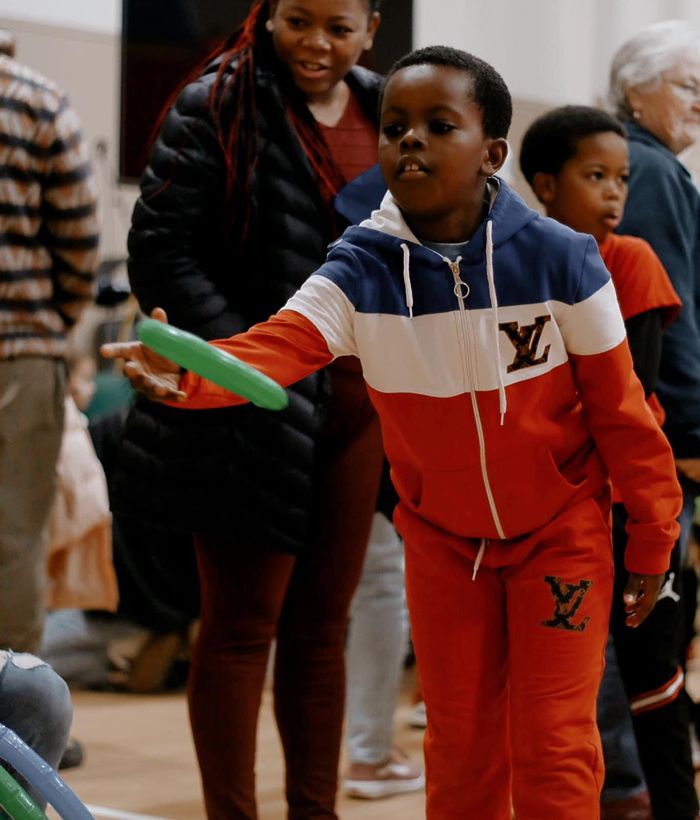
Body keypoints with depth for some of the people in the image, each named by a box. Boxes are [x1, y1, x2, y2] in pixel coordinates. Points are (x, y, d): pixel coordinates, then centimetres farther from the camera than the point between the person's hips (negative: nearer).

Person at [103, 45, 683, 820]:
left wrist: (651, 540, -2)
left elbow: (619, 409, -9)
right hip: (442, 540, 2)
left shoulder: (558, 259, -18)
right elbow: (277, 347, -33)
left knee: (553, 752, -1)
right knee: (459, 752, 13)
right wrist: (188, 373, -55)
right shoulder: (358, 271, -16)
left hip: (559, 532, -2)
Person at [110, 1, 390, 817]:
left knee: (322, 621, 11)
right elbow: (160, 251, -12)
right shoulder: (216, 107, -8)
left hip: (354, 403, 6)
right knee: (242, 621, -1)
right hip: (253, 406, -6)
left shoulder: (382, 115, 11)